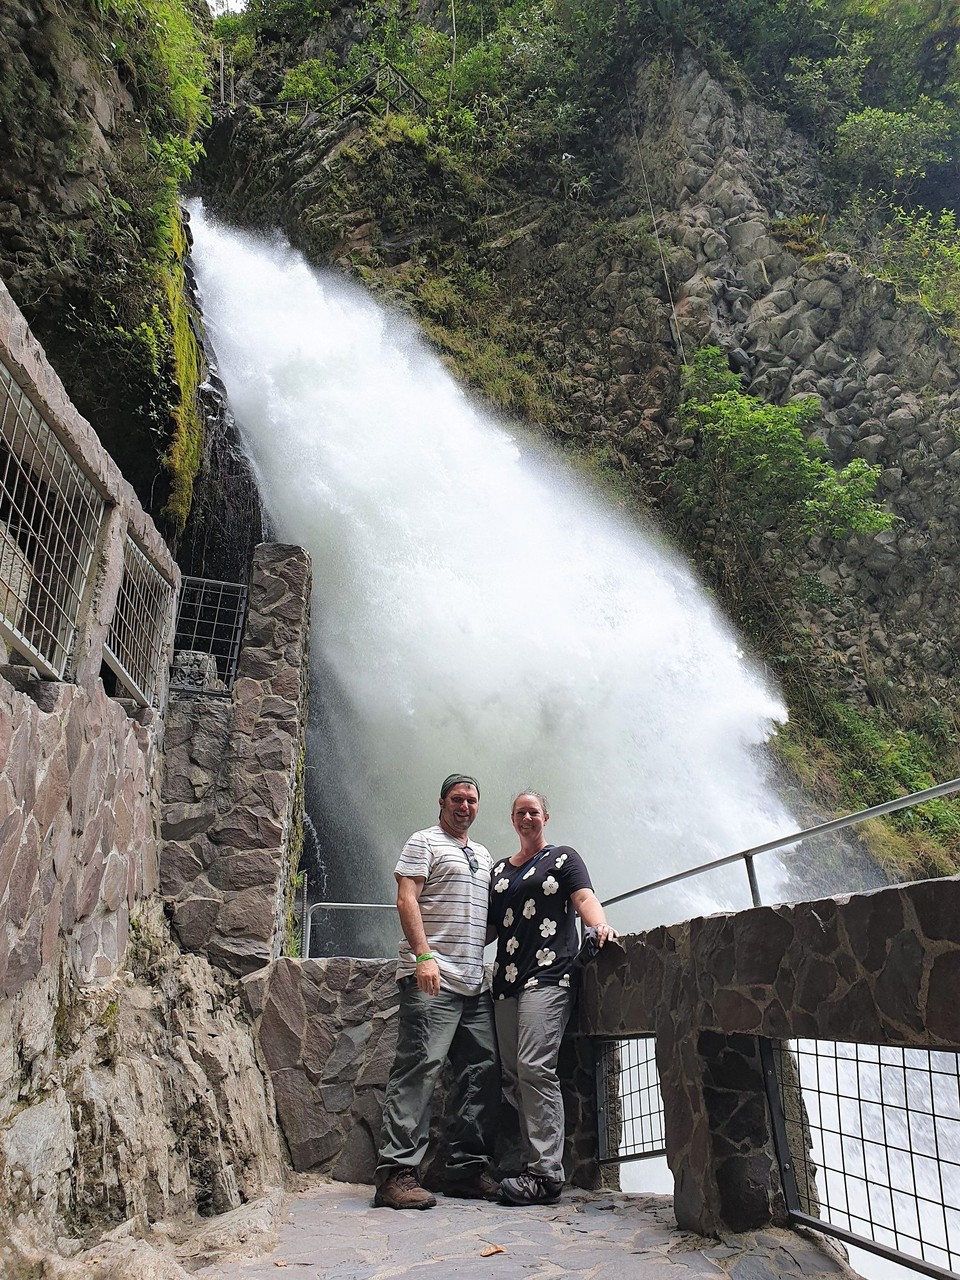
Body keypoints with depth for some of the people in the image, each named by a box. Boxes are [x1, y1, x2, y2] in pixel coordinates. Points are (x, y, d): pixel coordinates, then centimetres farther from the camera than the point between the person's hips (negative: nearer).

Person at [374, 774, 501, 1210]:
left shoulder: (483, 855, 24)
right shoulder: (424, 842, 2)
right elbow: (406, 899, -9)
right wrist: (424, 955, -18)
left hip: (475, 982, 8)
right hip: (431, 978, -8)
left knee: (482, 1072, 6)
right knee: (419, 1067, -11)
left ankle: (468, 1167, 16)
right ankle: (396, 1172, -6)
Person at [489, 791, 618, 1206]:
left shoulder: (562, 857, 10)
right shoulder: (499, 870, 23)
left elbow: (584, 897, -4)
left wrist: (600, 925, -24)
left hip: (548, 974, -6)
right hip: (506, 978, 6)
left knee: (535, 1067, -16)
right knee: (512, 1075, 3)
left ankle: (546, 1172, -12)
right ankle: (532, 1161, 11)